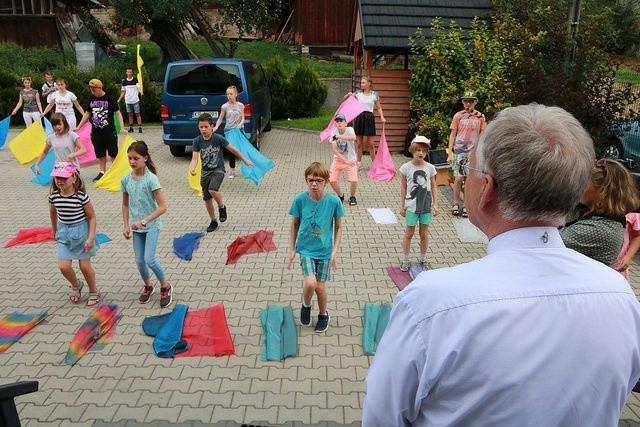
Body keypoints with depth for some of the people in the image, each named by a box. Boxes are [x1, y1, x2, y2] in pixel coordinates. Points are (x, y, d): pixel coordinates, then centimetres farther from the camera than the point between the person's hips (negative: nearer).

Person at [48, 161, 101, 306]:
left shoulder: (81, 196, -19)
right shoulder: (54, 196, -6)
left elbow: (92, 217, -12)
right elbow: (52, 212, 14)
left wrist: (91, 238, -15)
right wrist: (55, 230, 24)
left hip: (81, 231, -4)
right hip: (64, 232, 4)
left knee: (85, 266, 5)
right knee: (63, 267, -3)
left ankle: (94, 291, 29)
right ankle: (76, 285, 29)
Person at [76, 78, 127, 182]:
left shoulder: (109, 98, -7)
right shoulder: (91, 99, 8)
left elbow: (118, 113, -8)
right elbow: (87, 113, 17)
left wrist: (122, 128, -18)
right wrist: (78, 127, 17)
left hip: (109, 131, -5)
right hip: (96, 131, 5)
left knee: (113, 152, -1)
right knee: (100, 153, 11)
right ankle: (102, 172, 21)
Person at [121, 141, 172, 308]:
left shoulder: (151, 179, -17)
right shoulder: (126, 179, -2)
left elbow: (162, 207, -20)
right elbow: (125, 205, 10)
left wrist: (144, 221, -26)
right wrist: (126, 226, 4)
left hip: (152, 225, -5)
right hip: (136, 226, 5)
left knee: (149, 260, -13)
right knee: (139, 260, 9)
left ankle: (165, 287, 11)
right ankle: (148, 286, 36)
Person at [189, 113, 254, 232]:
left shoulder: (218, 138, -13)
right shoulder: (197, 141, -6)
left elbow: (233, 149, -3)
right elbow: (195, 158, -11)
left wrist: (245, 161, 3)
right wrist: (192, 168, -33)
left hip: (218, 170, -4)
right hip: (205, 172, 4)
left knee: (212, 189, -29)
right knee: (206, 199, 8)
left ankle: (221, 207, 1)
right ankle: (213, 221, 27)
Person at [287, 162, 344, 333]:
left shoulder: (334, 201, -14)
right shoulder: (300, 199, -13)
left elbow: (338, 227, -2)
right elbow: (294, 224, 0)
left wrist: (335, 251, -6)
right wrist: (292, 250, 2)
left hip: (325, 250, 0)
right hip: (305, 248, 0)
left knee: (320, 286, 5)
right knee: (310, 283, -17)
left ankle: (323, 314, 35)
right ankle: (306, 305, 18)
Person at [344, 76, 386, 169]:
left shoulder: (374, 94, 2)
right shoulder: (358, 93, 5)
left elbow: (379, 108, 7)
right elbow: (345, 98, 10)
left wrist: (382, 117, -7)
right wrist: (349, 95, -11)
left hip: (369, 118, -2)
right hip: (359, 117, 2)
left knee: (371, 144, 1)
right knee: (359, 143, 7)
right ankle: (359, 163, 18)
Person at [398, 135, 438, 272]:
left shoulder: (430, 168, -2)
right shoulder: (406, 167, -7)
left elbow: (433, 186, 5)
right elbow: (403, 187, -1)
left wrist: (435, 204, 0)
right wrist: (402, 206, 0)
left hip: (426, 205, 2)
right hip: (411, 205, -2)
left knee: (424, 233, 11)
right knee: (409, 233, 8)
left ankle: (423, 259, 28)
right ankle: (405, 260, 21)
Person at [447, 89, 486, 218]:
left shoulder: (480, 117, 5)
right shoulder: (458, 116, 4)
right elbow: (452, 135, 5)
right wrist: (449, 153, 0)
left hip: (473, 152, 1)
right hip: (459, 151, -1)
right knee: (458, 178, -2)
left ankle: (466, 206, 11)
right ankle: (455, 204, 13)